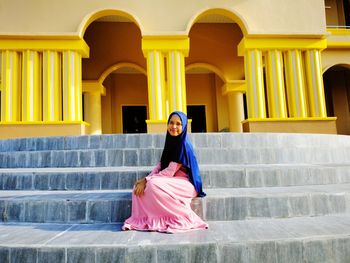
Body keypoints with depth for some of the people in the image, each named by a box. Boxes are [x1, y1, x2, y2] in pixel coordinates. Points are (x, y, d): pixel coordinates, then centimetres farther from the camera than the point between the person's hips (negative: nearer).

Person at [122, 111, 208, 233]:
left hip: (186, 184, -8)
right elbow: (160, 165, 7)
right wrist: (145, 179, -8)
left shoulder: (184, 145, -16)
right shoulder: (170, 141, 9)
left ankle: (183, 218, -18)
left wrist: (147, 180, -19)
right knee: (139, 186, -8)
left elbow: (170, 171, -20)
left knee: (153, 184, -30)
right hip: (171, 181, 8)